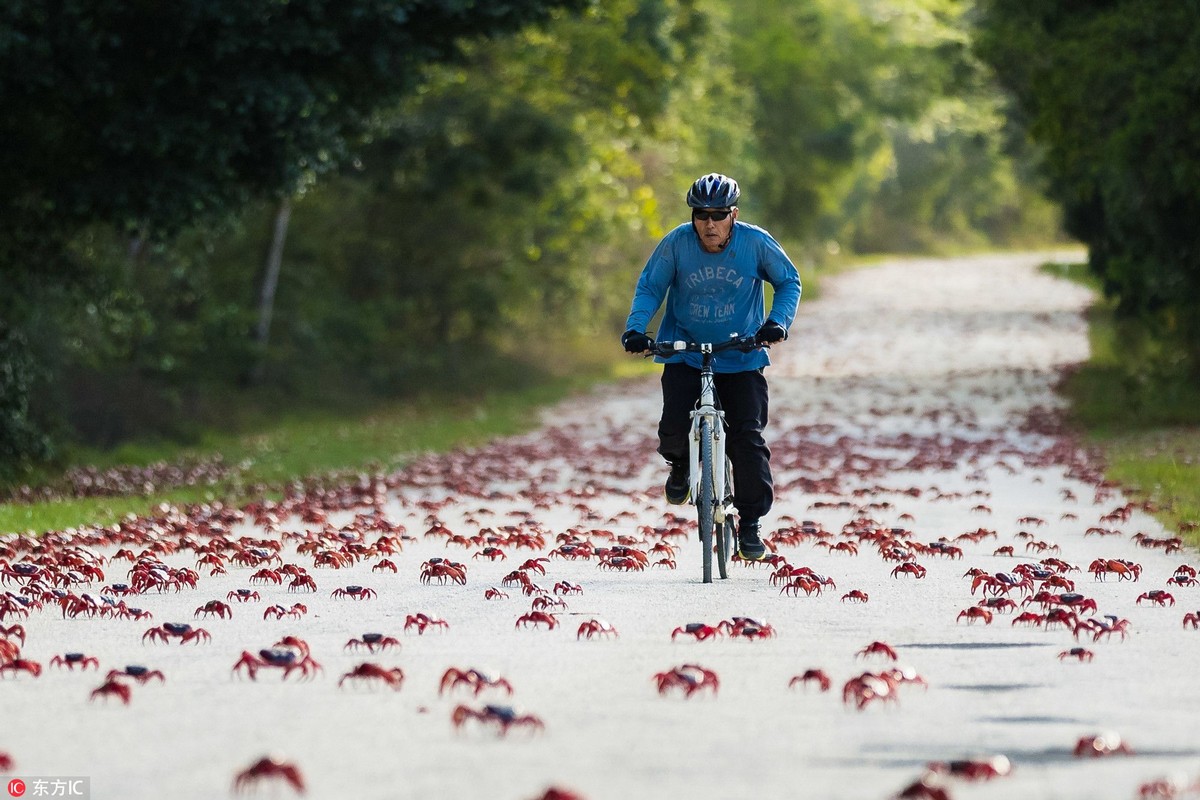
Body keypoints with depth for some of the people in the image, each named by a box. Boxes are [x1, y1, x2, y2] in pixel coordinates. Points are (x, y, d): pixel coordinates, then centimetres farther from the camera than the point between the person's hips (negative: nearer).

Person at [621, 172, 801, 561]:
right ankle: (679, 464, 21)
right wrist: (635, 328, -17)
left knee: (748, 436, -8)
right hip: (684, 351, 0)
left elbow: (789, 281, 0)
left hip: (740, 357, 0)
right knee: (673, 426, -16)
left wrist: (777, 322, -16)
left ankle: (751, 521, 4)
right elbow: (649, 288, -2)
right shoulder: (676, 244, -14)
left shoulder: (756, 243, -13)